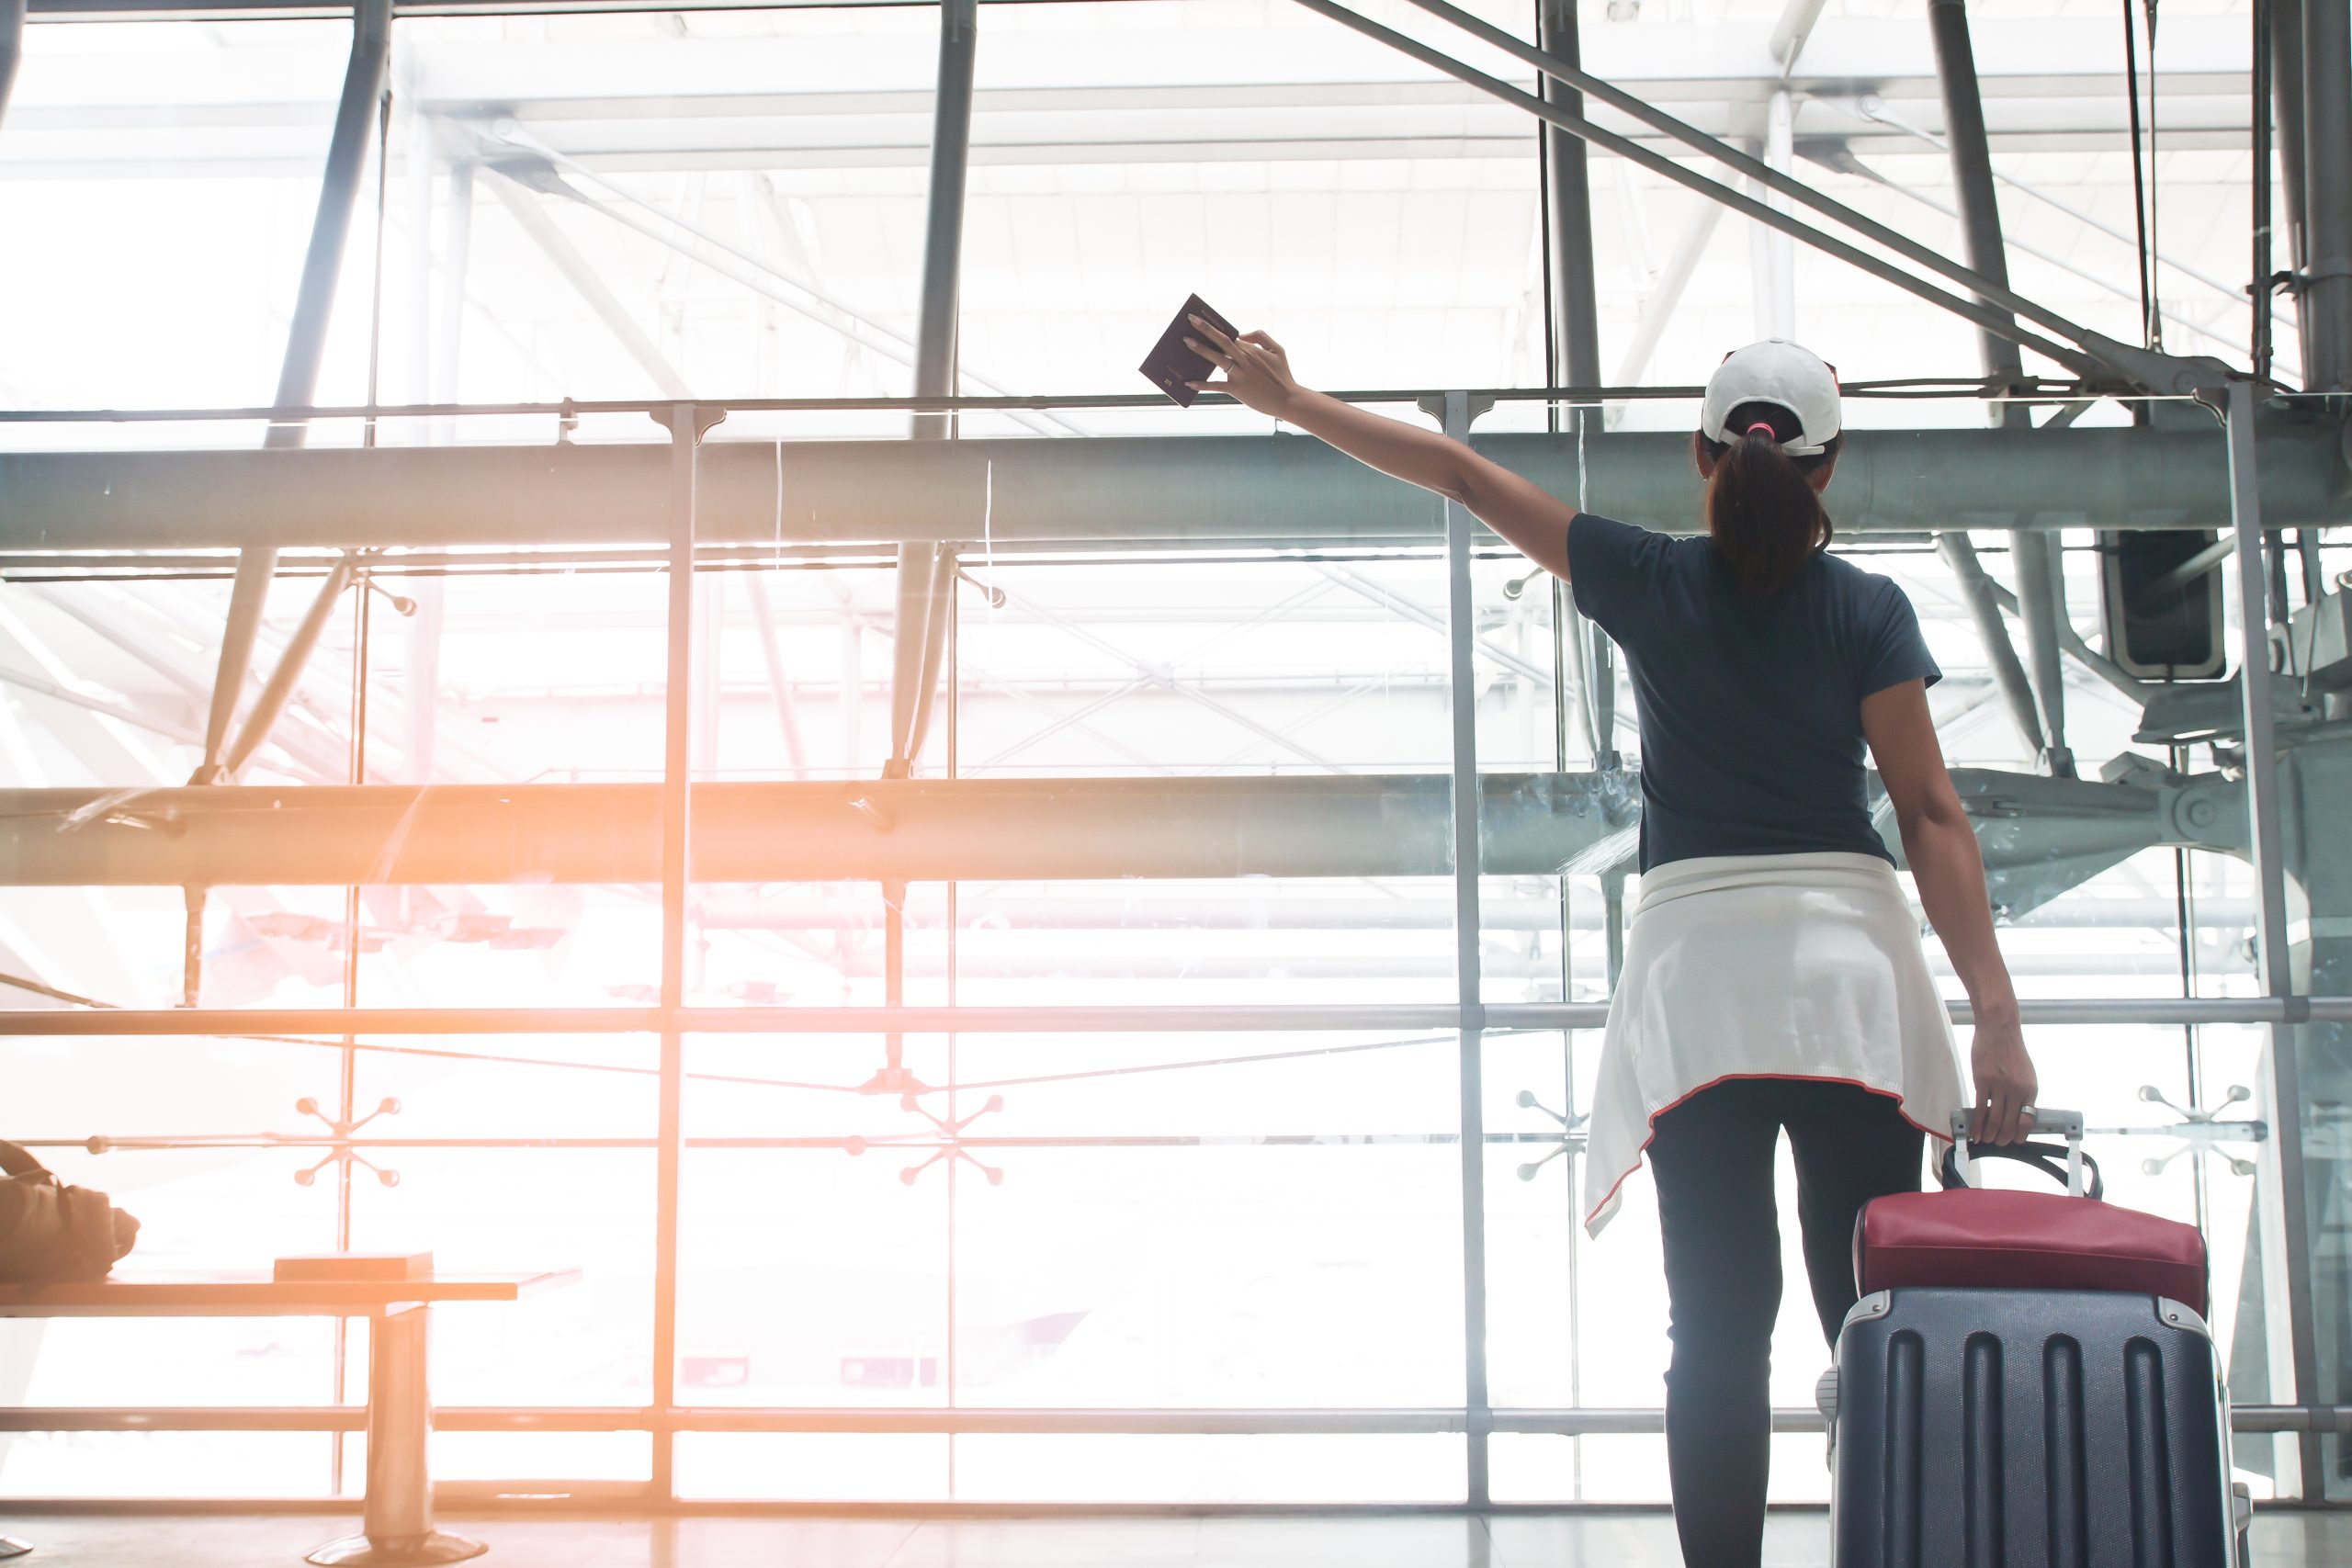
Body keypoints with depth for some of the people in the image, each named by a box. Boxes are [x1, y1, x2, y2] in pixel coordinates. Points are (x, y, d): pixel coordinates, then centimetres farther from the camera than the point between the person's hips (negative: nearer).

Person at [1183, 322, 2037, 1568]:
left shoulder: (1649, 583, 6)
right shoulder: (1867, 611, 4)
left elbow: (1460, 472, 11)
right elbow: (1931, 816, -2)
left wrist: (1286, 398, 21)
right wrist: (1996, 1018, -3)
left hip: (1695, 959, 0)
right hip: (1849, 960, 0)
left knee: (1720, 1322, 1)